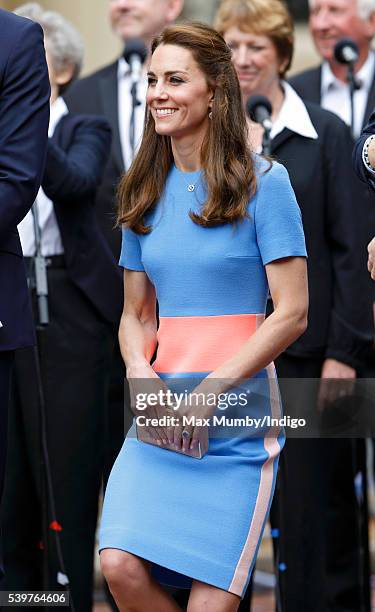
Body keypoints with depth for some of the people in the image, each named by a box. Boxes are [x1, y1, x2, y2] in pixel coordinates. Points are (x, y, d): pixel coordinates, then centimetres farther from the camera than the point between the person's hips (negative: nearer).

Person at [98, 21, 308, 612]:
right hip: (159, 417, 4)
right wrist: (138, 368, -5)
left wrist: (211, 390, -15)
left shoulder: (263, 182, -3)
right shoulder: (146, 193, 13)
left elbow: (293, 313, -7)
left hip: (238, 414, -4)